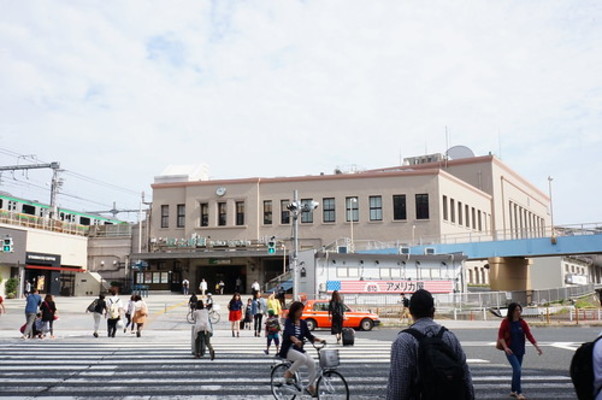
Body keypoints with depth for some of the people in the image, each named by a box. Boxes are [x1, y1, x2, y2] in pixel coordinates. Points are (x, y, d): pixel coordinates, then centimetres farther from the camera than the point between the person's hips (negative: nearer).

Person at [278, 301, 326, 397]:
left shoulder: (303, 323, 8)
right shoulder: (288, 321, -10)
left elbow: (309, 335, 6)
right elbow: (289, 333, -28)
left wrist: (319, 340, -12)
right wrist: (296, 340, -48)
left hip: (299, 349, 6)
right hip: (288, 349, -6)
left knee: (312, 363, -16)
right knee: (302, 358, -33)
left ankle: (310, 386, -1)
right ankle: (289, 373, -10)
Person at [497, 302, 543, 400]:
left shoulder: (522, 322, 1)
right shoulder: (506, 322, -10)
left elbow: (529, 335, -3)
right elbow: (500, 336, -9)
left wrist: (537, 346, -11)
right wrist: (505, 347, -19)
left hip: (520, 350, 5)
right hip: (510, 350, -4)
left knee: (516, 370, 13)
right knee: (517, 369, -15)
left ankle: (513, 391, 28)